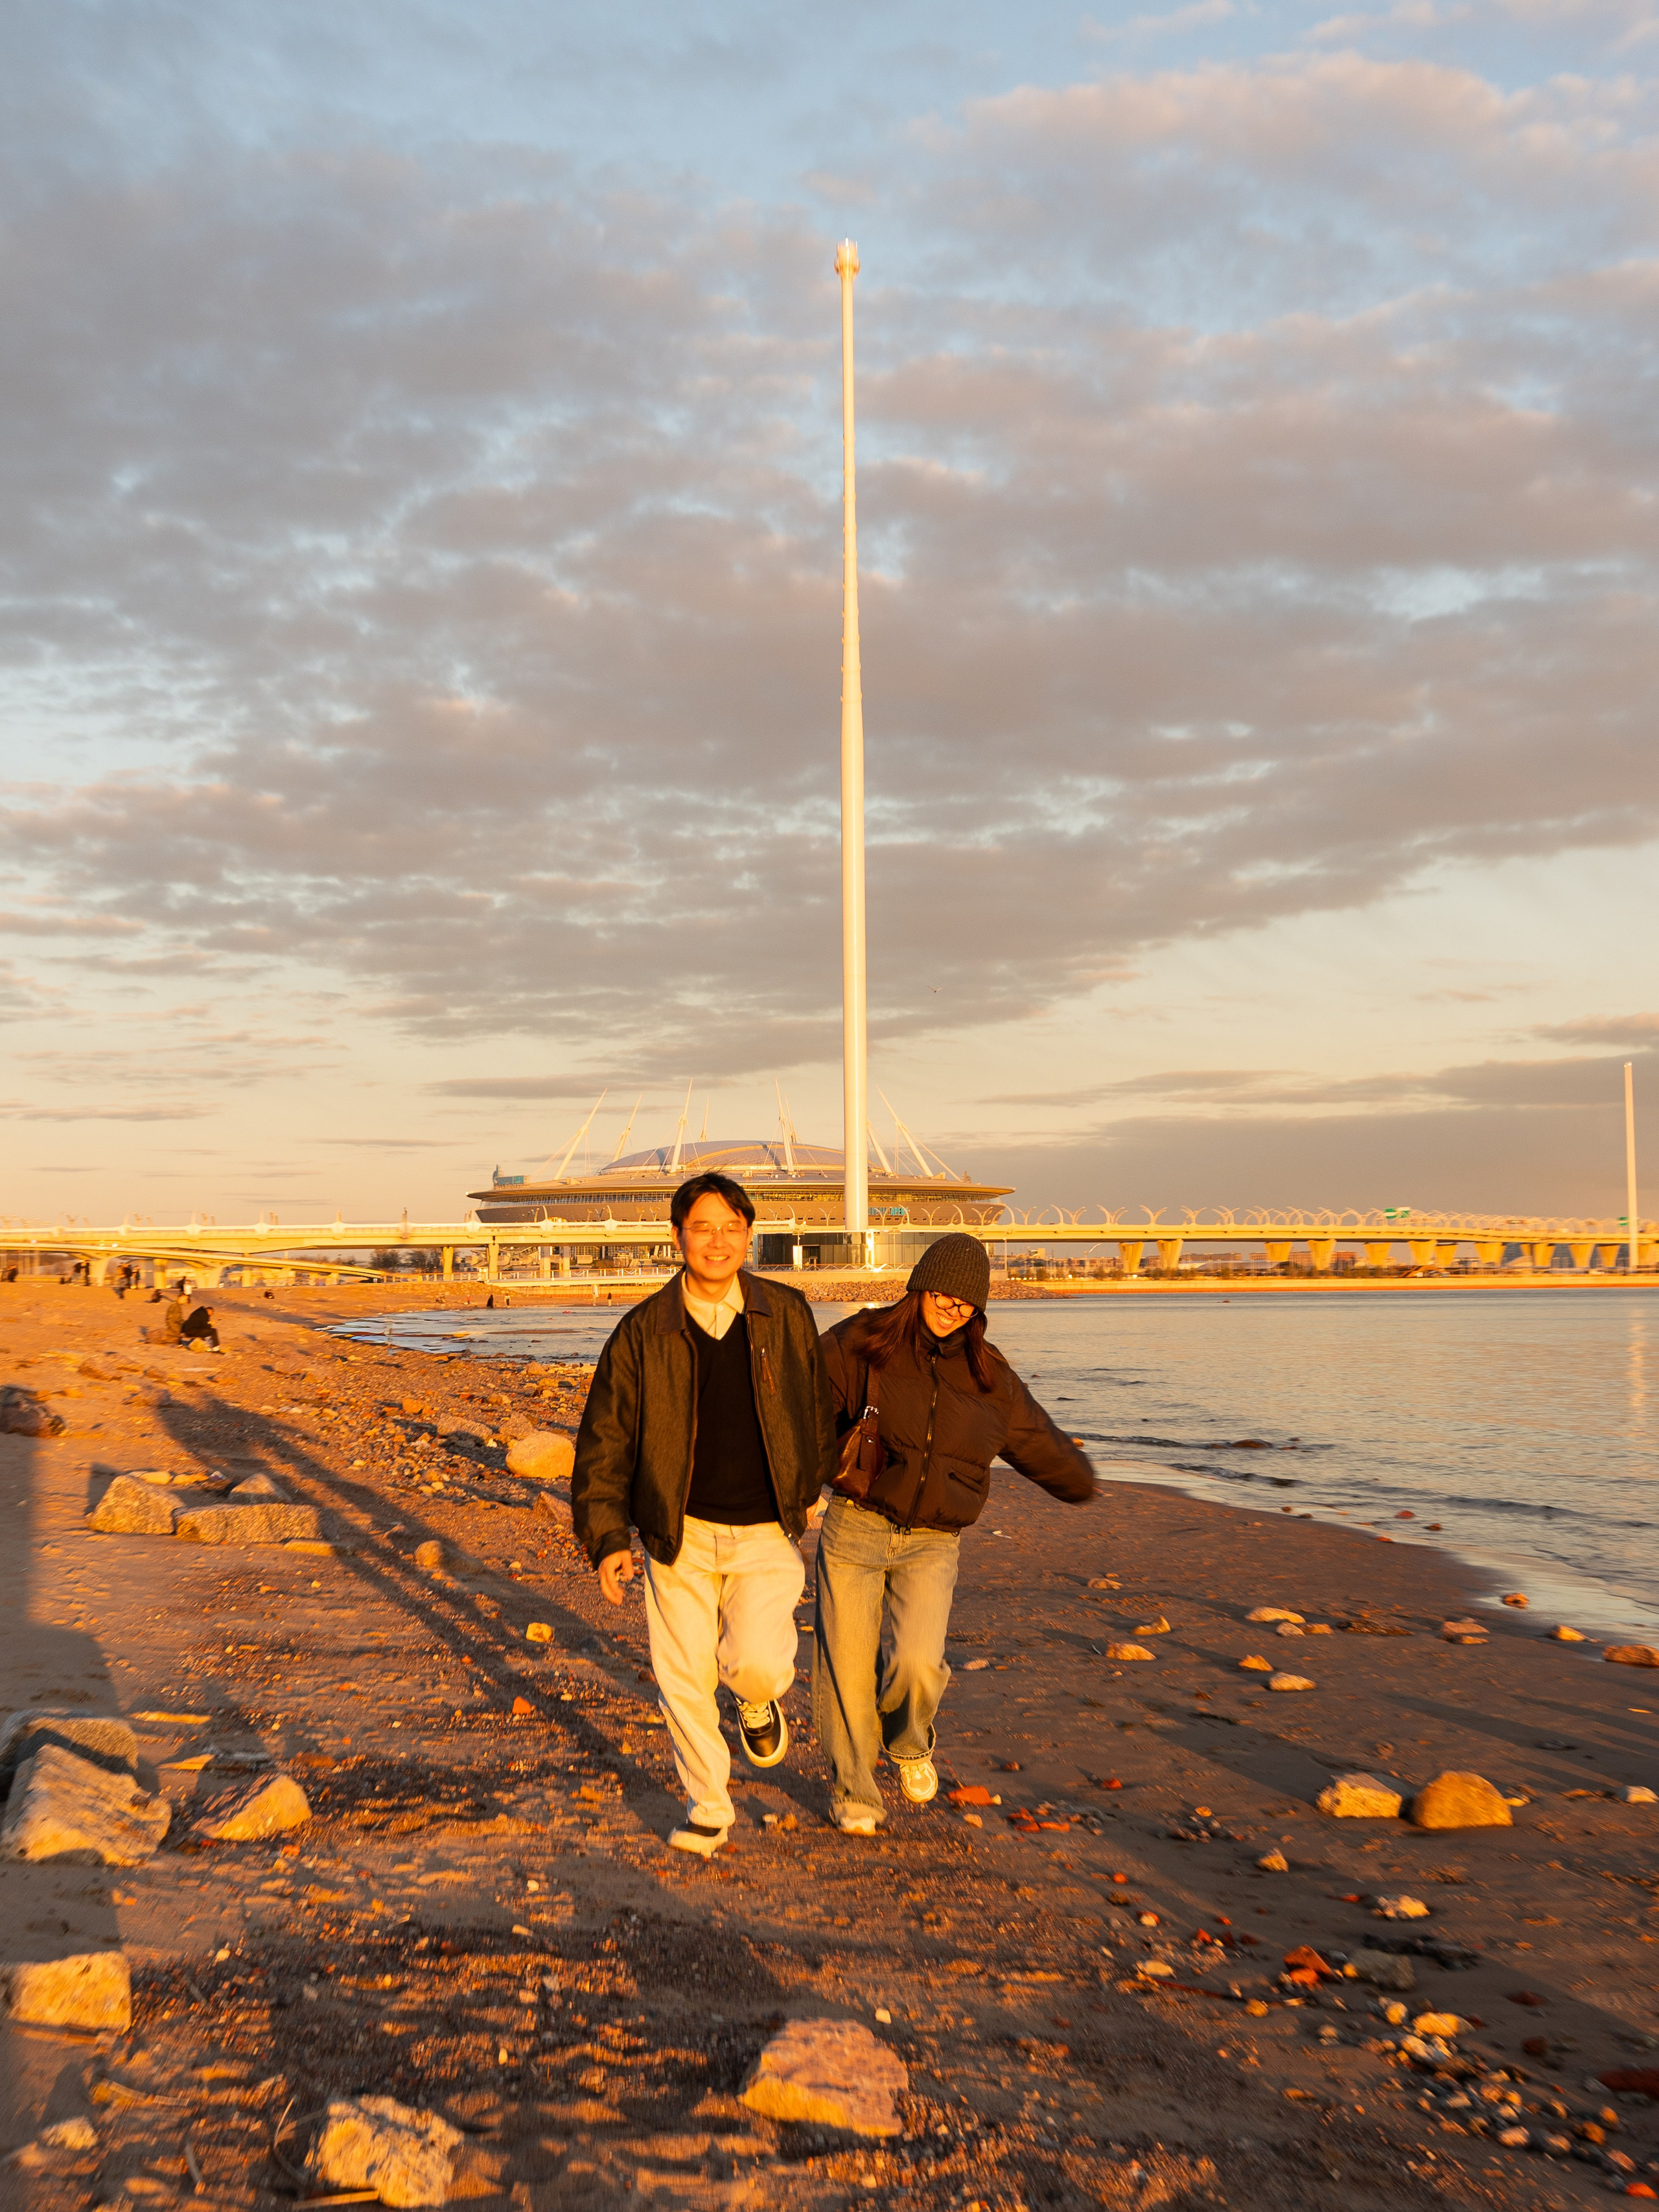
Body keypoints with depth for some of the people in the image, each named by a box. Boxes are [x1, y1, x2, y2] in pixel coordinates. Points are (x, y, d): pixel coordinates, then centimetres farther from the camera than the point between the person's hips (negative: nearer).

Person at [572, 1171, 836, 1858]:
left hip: (767, 1532, 0)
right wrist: (607, 1537, -7)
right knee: (683, 1677, 2)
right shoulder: (643, 1332, -4)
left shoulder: (787, 1316, -1)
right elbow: (603, 1441, -1)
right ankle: (708, 1808, 22)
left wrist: (813, 1488, 22)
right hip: (680, 1534, 1)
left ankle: (759, 1700, 20)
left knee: (756, 1662, -17)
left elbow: (818, 1405, 16)